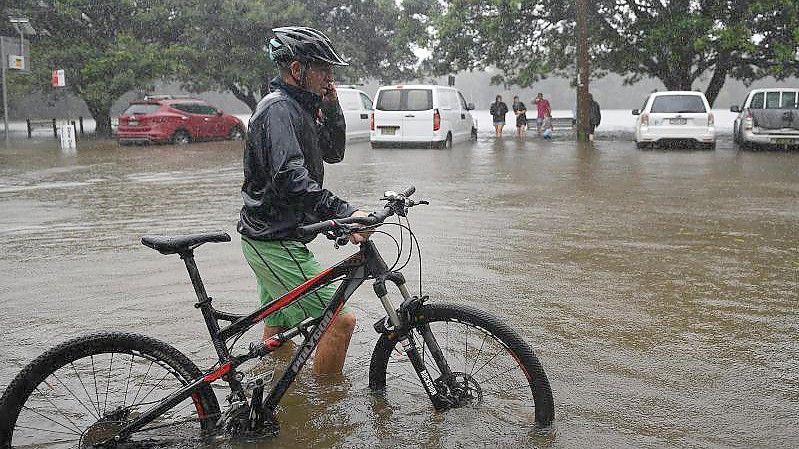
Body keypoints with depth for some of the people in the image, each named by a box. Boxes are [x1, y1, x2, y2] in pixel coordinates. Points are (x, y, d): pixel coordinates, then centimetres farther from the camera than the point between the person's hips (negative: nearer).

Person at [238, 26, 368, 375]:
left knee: (279, 325, 22)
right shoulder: (278, 108, -19)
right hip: (275, 241, -11)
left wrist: (331, 109, 0)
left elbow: (333, 153, 15)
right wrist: (344, 212, -39)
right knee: (341, 320, -11)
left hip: (272, 236, 11)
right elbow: (290, 178, -32)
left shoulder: (298, 108, 13)